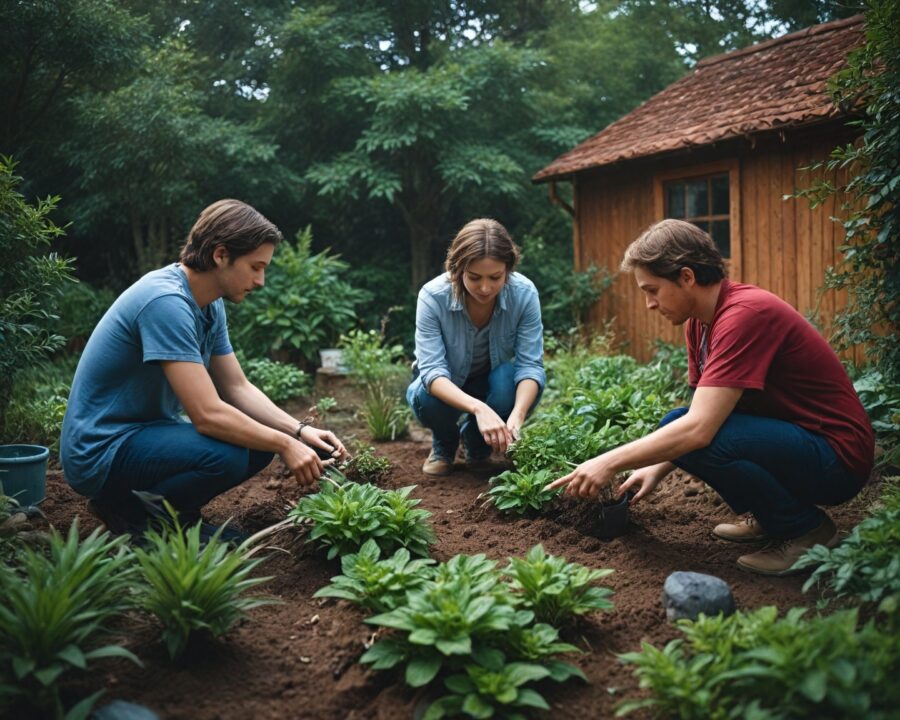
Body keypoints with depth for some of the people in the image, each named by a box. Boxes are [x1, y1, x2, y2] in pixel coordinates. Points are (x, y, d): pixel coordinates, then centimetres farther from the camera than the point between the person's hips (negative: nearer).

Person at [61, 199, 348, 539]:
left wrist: (300, 431, -4)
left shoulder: (211, 306, 4)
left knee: (260, 444, 0)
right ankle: (127, 511, -6)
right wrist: (284, 444, -20)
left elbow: (238, 388, 8)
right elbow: (208, 414, -29)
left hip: (147, 432, 10)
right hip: (99, 451, -9)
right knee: (227, 456, -30)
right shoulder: (166, 301, -26)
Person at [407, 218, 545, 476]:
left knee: (508, 382, -33)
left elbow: (531, 365, -26)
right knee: (427, 398, -35)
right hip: (445, 386, -1)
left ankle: (477, 446, 1)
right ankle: (444, 445, 4)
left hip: (494, 381, 1)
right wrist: (478, 407, -53)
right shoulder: (432, 296, -30)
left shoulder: (524, 293, -26)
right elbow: (432, 370, -34)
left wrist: (517, 416, -47)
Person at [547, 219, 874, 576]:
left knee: (691, 434, -28)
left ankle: (806, 528, -7)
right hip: (787, 434, 9)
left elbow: (699, 427, -31)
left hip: (838, 458, -9)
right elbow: (700, 415, 12)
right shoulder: (699, 321, 4)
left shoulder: (746, 314, -25)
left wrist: (611, 462, -24)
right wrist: (656, 469, 1)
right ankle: (769, 517, 12)